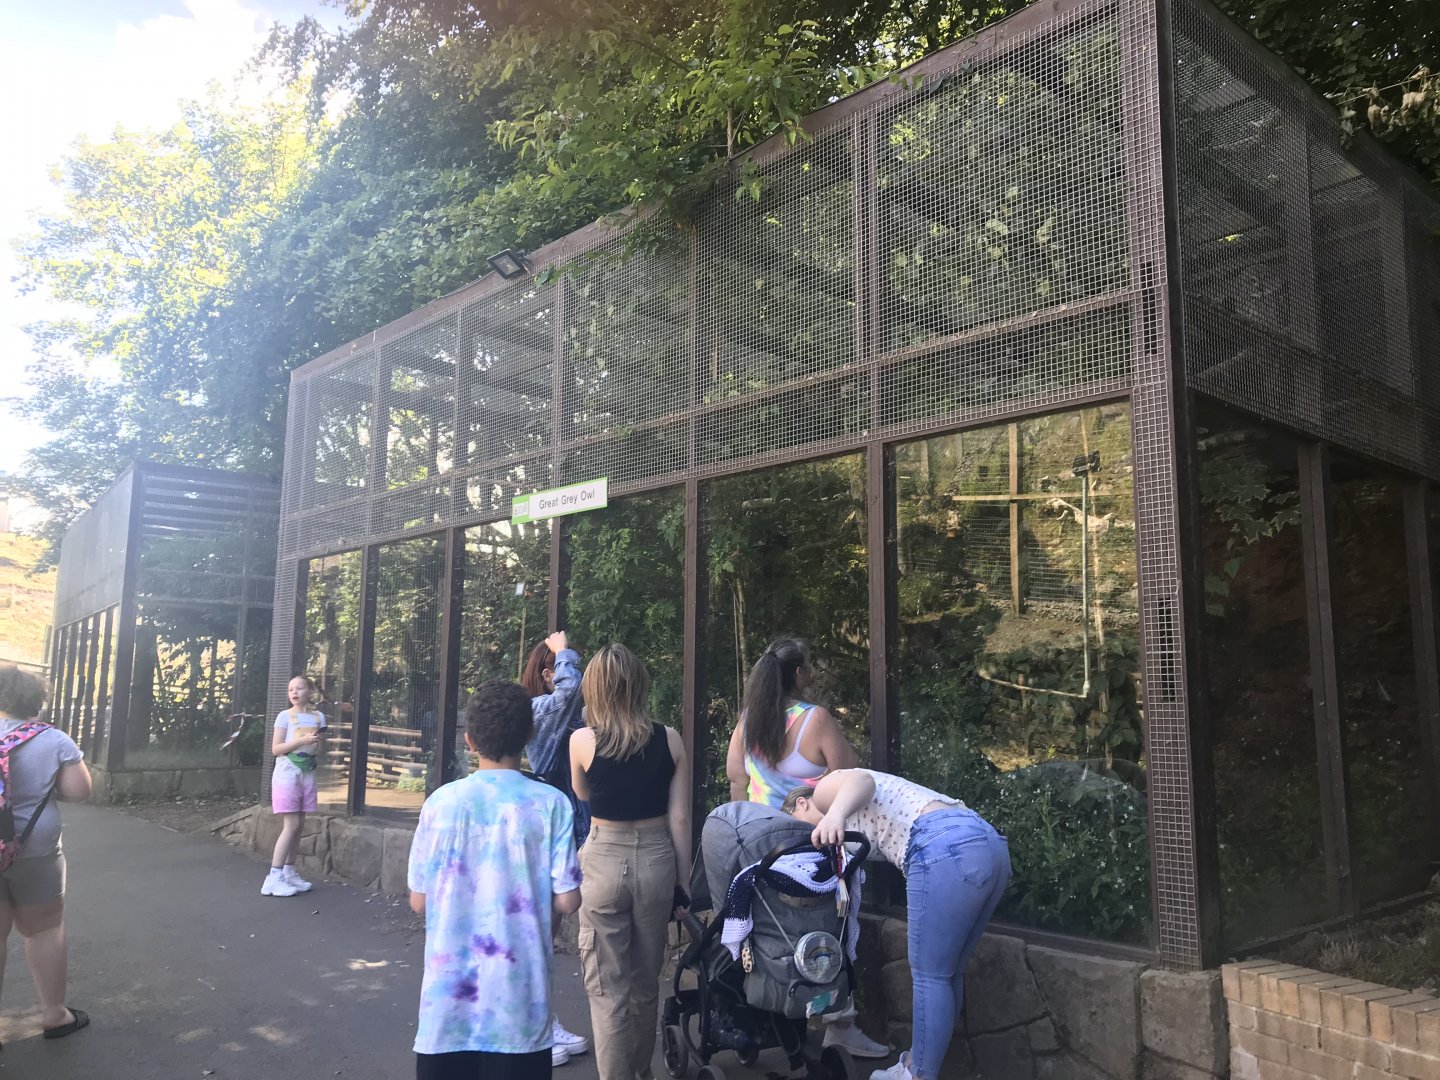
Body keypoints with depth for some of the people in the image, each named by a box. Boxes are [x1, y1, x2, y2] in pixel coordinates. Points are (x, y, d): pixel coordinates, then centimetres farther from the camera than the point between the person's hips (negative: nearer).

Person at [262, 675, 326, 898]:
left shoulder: (318, 716, 8)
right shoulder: (285, 716, -6)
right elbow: (275, 749, -11)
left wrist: (317, 747, -3)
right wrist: (302, 741, -20)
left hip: (307, 774, 5)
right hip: (287, 774, -5)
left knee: (299, 824, 7)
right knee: (291, 825, -10)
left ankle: (289, 872, 17)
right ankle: (274, 877, -8)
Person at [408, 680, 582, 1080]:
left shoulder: (442, 802, -6)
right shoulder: (551, 804, -9)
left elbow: (419, 902, 0)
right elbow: (567, 901, -8)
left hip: (450, 992, 1)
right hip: (520, 995, -1)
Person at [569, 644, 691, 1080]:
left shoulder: (582, 740, -9)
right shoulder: (670, 740, -5)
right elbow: (680, 819, -3)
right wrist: (682, 882, 6)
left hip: (604, 861, -3)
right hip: (656, 861, 3)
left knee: (606, 986, 8)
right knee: (646, 980, 21)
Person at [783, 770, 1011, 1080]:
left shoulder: (826, 790, 9)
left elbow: (861, 779, -12)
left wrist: (835, 814, -31)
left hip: (948, 850, -10)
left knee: (929, 976, 2)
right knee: (948, 973, 19)